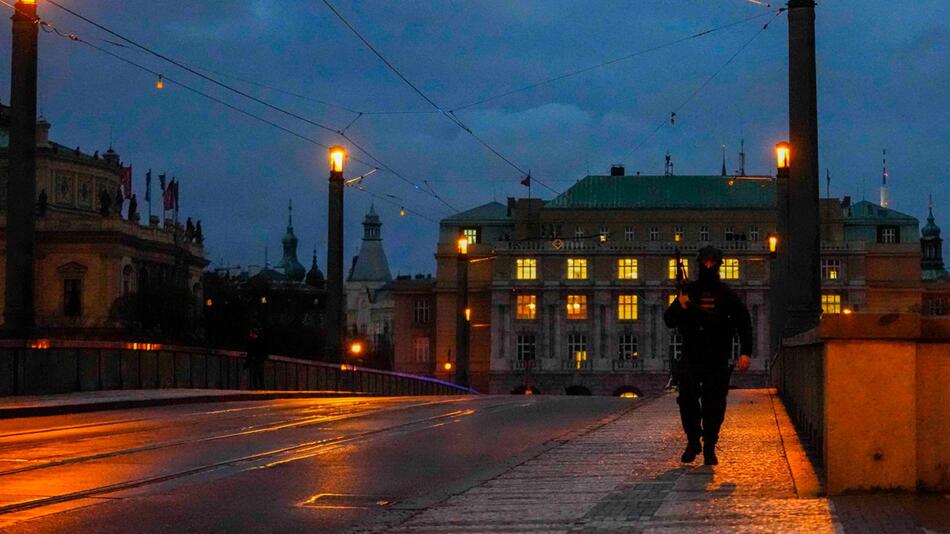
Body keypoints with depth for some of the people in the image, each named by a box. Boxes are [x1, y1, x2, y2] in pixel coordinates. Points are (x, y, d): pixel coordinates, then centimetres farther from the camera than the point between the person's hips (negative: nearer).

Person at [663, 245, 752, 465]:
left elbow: (743, 322, 10)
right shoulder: (689, 291, 9)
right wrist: (680, 307, -14)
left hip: (717, 359, 0)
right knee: (687, 398, -12)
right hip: (691, 357, 0)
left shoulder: (726, 294, 8)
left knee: (714, 405, -1)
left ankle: (709, 448, 7)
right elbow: (669, 320, 8)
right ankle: (693, 441, 4)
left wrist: (745, 352, -1)